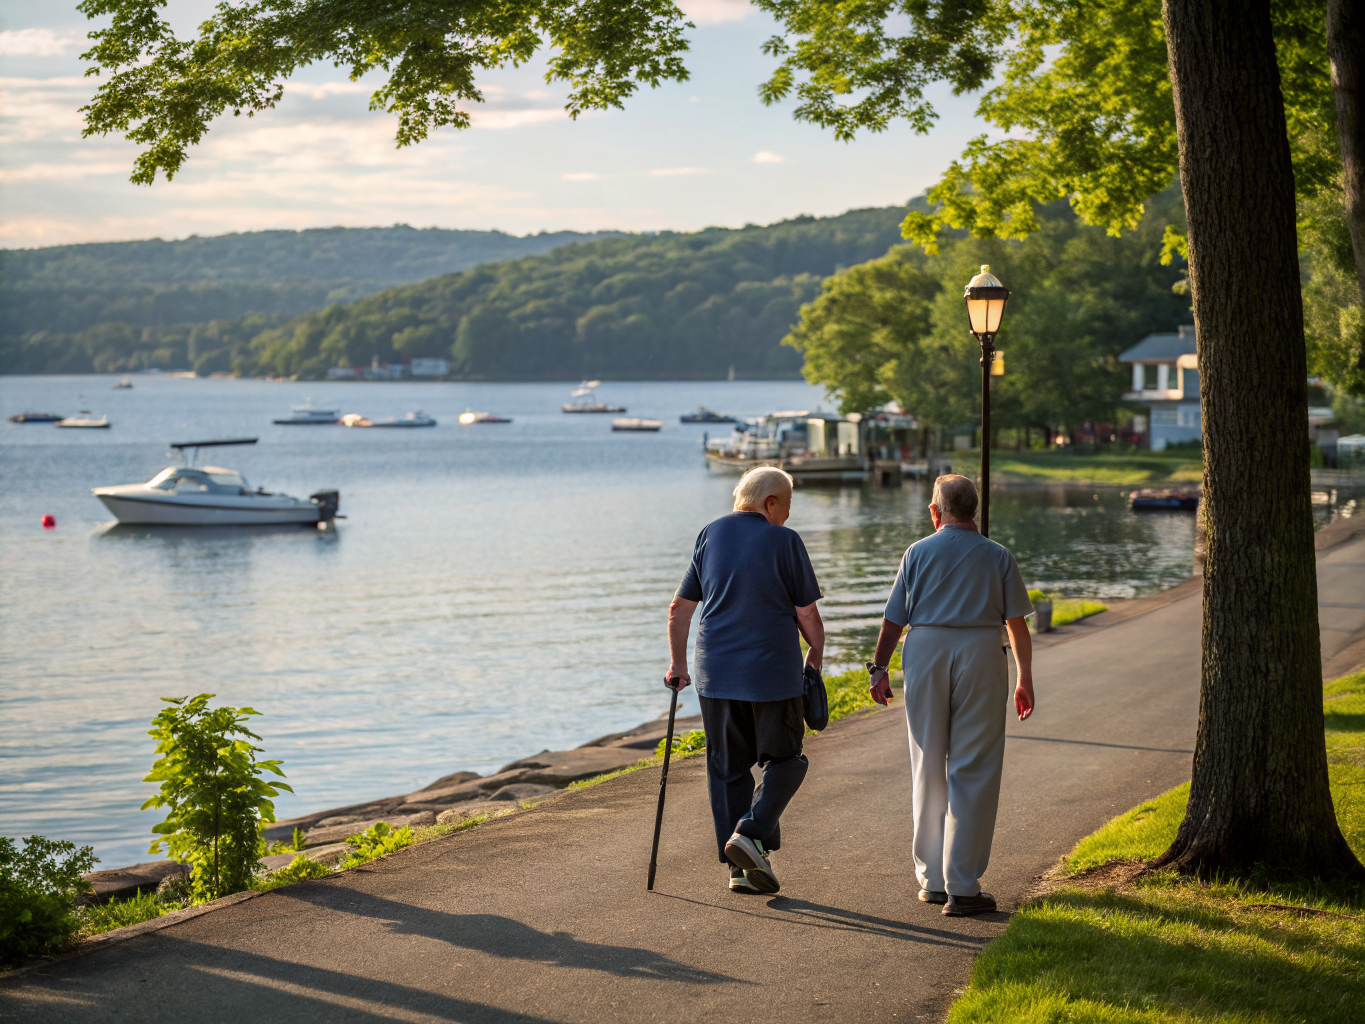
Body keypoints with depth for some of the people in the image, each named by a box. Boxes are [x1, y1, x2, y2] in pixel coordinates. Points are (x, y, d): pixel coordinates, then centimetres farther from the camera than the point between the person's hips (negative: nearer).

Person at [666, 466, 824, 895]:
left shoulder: (711, 535, 7)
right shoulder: (784, 541, -6)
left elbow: (679, 609, 9)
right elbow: (807, 614, -5)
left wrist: (679, 666, 18)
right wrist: (815, 658, 12)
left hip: (716, 674, 4)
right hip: (772, 673, -4)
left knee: (728, 767, 11)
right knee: (783, 760, 11)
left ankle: (741, 867, 9)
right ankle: (752, 833, -10)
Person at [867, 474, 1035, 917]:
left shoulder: (918, 552, 7)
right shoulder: (998, 556, 7)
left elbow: (894, 618, 4)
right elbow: (1017, 624, 4)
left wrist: (879, 667, 12)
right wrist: (1025, 680, 11)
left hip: (925, 653, 2)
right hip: (981, 653, -1)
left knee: (928, 772, 11)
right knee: (973, 773, 0)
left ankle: (932, 879, 17)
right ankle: (962, 887, -4)